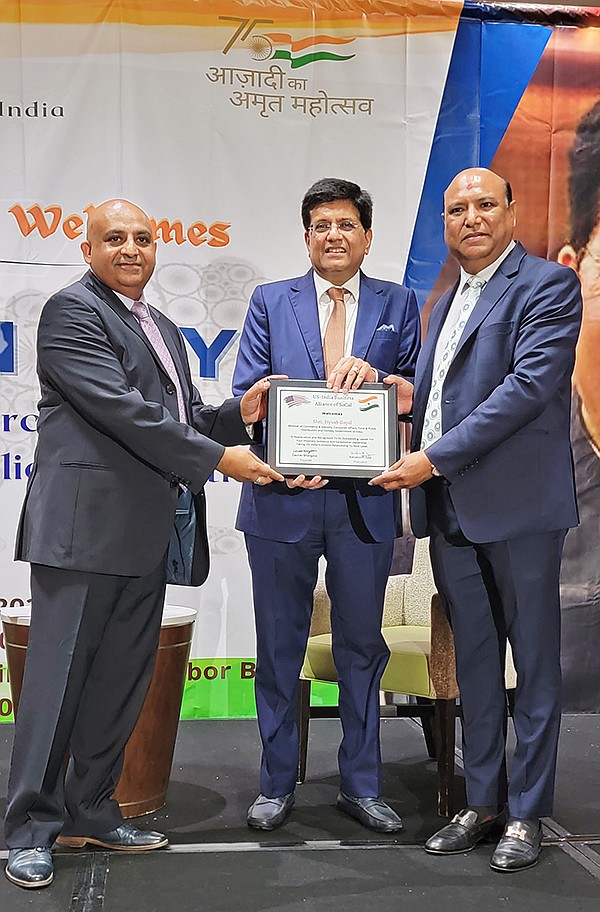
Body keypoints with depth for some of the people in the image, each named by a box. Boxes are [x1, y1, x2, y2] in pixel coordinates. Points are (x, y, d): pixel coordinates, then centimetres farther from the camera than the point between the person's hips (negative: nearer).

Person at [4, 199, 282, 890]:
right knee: (58, 677, -1)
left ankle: (90, 812, 25)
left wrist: (238, 413, 3)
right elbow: (122, 410, -16)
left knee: (122, 679, 12)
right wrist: (217, 458, -16)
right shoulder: (71, 311, -5)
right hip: (85, 524, -8)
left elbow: (180, 419, 22)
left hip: (147, 533, 8)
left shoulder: (163, 329, 22)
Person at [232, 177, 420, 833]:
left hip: (366, 502, 1)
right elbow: (247, 396, 1)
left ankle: (360, 785, 26)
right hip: (283, 500, 0)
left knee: (361, 646, 11)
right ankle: (277, 785, 24)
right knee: (278, 648, 9)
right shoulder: (270, 302, 7)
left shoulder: (398, 305, 9)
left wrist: (374, 376, -16)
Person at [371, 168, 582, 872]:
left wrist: (434, 458, -19)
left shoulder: (547, 285, -5)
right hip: (448, 505, 7)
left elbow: (530, 384, -18)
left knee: (533, 661, 4)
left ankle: (527, 812, 15)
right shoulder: (446, 303, 19)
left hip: (517, 501, -7)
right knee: (473, 660, 13)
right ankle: (482, 801, 25)